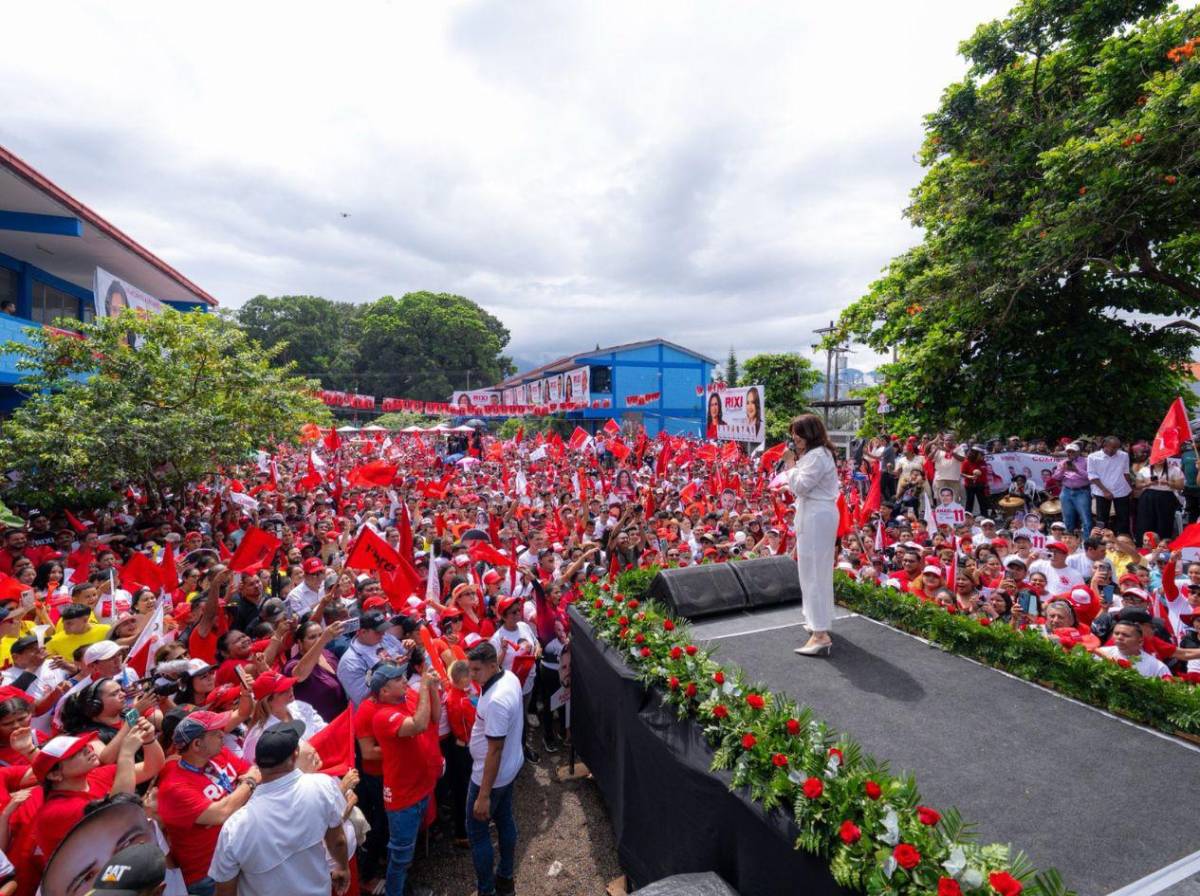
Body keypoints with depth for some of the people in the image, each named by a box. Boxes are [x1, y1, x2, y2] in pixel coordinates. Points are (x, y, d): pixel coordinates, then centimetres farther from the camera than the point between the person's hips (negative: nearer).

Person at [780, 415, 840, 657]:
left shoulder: (816, 456, -17)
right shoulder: (817, 453, 16)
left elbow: (799, 486, -20)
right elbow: (803, 486, 19)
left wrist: (790, 462, -12)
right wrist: (795, 461, 10)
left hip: (816, 518, -11)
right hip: (818, 515, 11)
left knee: (812, 572, -10)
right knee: (819, 570, 19)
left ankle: (821, 635, -9)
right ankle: (821, 622, 32)